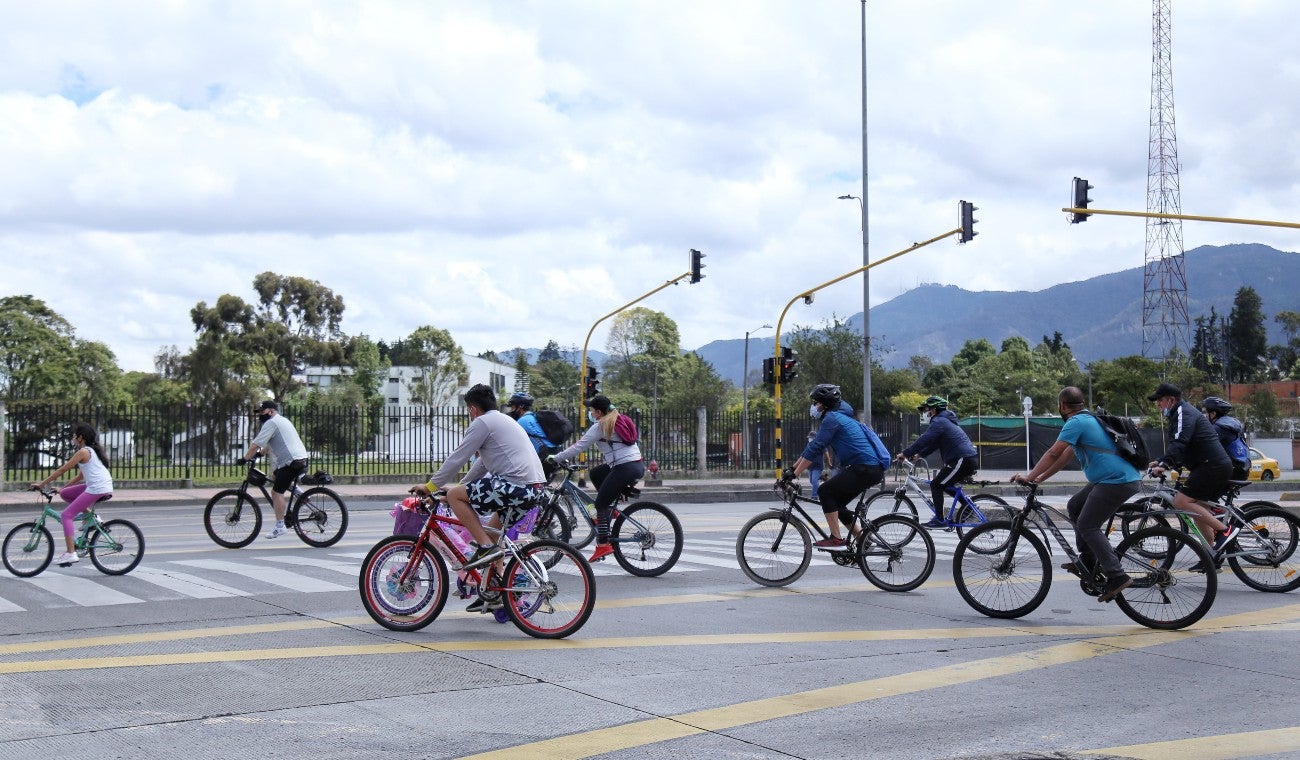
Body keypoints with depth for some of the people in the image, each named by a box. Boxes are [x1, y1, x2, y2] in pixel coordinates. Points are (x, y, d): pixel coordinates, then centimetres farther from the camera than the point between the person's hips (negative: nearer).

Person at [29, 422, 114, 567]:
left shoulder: (83, 452, -5)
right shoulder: (92, 451, 23)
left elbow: (62, 470, -5)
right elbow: (80, 476, 26)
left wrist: (41, 484, 1)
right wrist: (61, 488, 25)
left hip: (97, 489, -9)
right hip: (105, 488, 9)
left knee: (66, 515, -6)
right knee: (64, 494, 19)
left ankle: (71, 553, -14)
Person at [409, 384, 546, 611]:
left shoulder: (482, 423, -1)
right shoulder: (503, 420, 28)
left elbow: (456, 459, -1)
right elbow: (483, 463, 34)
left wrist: (431, 486, 9)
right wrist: (460, 485, 37)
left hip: (515, 485, -10)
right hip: (535, 488, 10)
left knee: (455, 496, -2)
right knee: (493, 531, 23)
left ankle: (484, 546, -6)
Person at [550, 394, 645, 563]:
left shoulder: (599, 427, -6)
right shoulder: (619, 421, 19)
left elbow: (579, 447, -6)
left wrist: (556, 458, 2)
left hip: (624, 469, -9)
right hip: (638, 465, 9)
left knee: (600, 503, 0)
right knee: (595, 473, 25)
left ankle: (603, 545, -6)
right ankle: (609, 510, 20)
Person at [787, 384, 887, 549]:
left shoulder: (832, 418, -10)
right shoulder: (835, 417, 22)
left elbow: (815, 449, -16)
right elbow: (813, 446, 25)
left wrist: (794, 474, -14)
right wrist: (792, 468, 23)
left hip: (865, 469, -10)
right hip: (873, 469, 10)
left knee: (825, 491, -11)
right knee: (836, 503, 15)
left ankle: (836, 539, -12)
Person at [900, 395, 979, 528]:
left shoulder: (939, 422, -9)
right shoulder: (946, 420, 25)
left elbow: (924, 440, -18)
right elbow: (932, 442, 28)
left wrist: (905, 454, -12)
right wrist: (919, 454, 21)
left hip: (962, 461, -10)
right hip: (972, 459, 10)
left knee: (936, 485, -5)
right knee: (944, 485, 21)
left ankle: (939, 520, -8)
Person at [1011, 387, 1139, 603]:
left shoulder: (1076, 422, -10)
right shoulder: (1088, 419, 21)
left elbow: (1053, 454, -14)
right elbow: (1066, 456, 24)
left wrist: (1030, 477, -5)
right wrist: (1040, 478, 23)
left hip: (1117, 481, -10)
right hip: (1120, 478, 10)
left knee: (1087, 526, -8)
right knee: (1074, 507, 18)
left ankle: (1117, 576, -12)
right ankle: (1088, 561, 19)